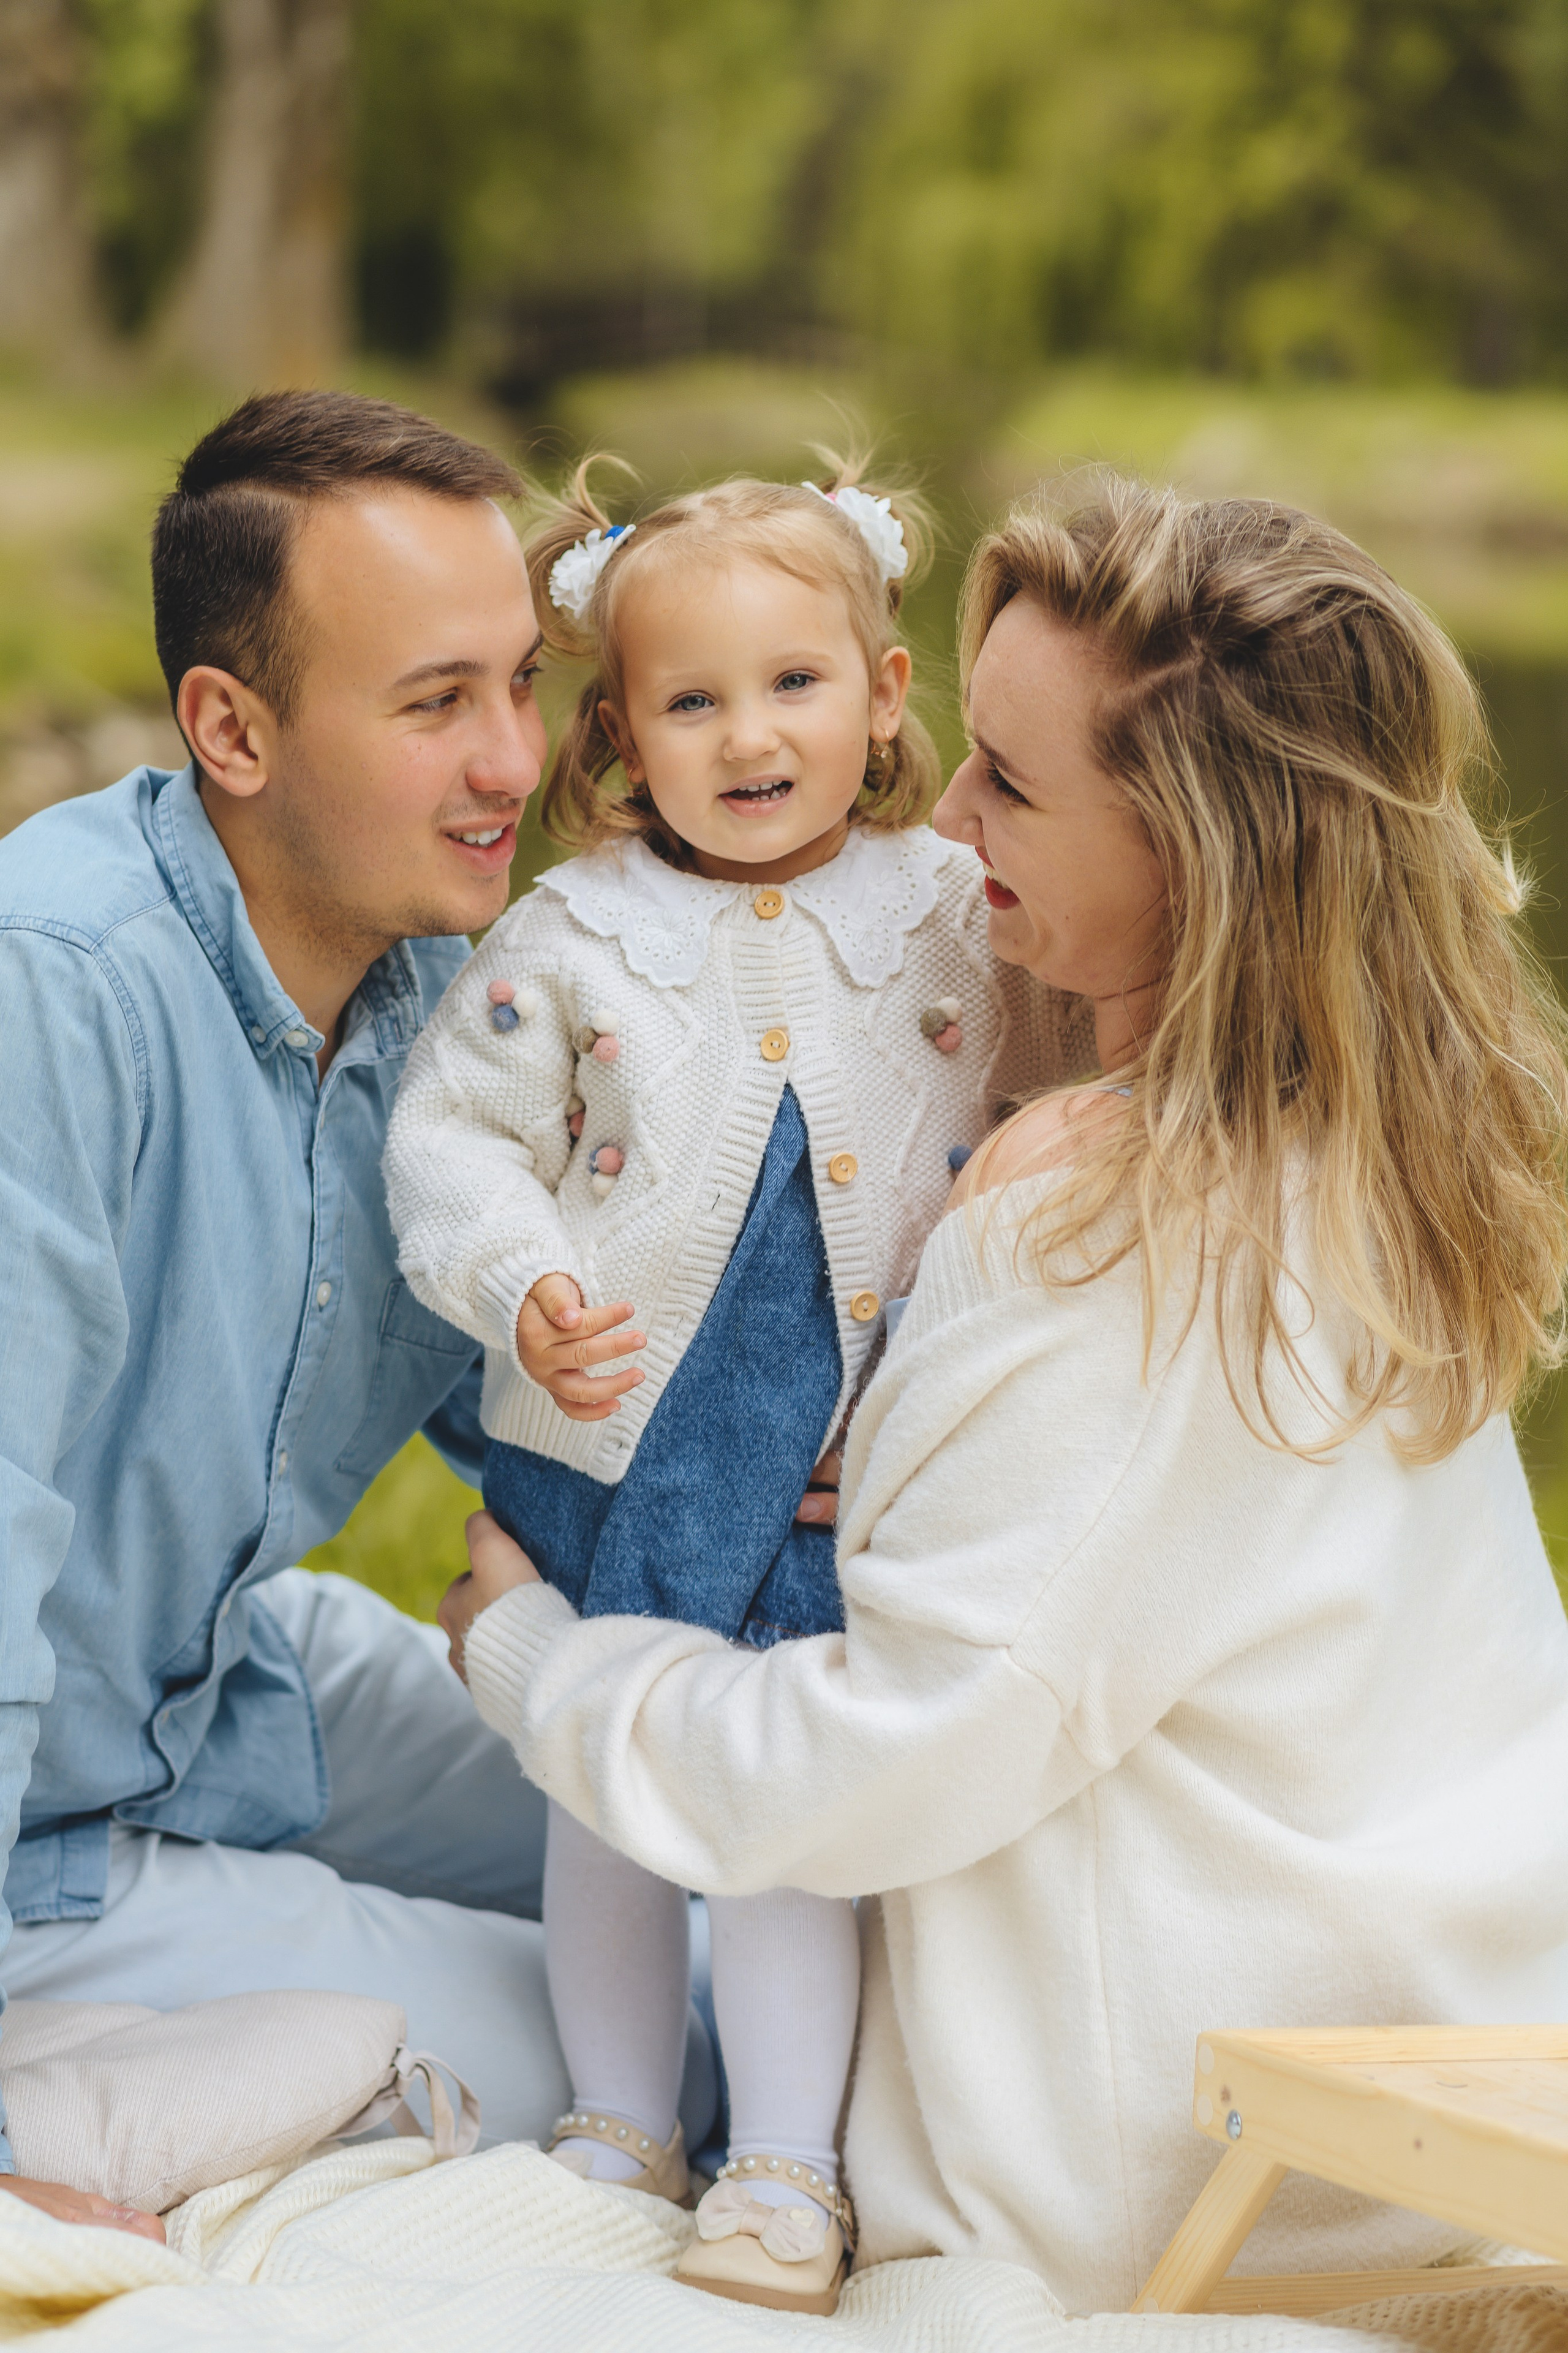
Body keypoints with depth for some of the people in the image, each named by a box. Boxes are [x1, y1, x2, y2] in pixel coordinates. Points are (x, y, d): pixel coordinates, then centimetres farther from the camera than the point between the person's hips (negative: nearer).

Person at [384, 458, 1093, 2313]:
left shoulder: (961, 916, 1)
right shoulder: (570, 936, -2)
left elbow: (1107, 1042, 11)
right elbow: (453, 1132, -1)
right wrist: (520, 1288, -16)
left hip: (851, 1462, -1)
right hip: (611, 1444, 1)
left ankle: (787, 2170, 13)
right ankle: (618, 2124, 29)